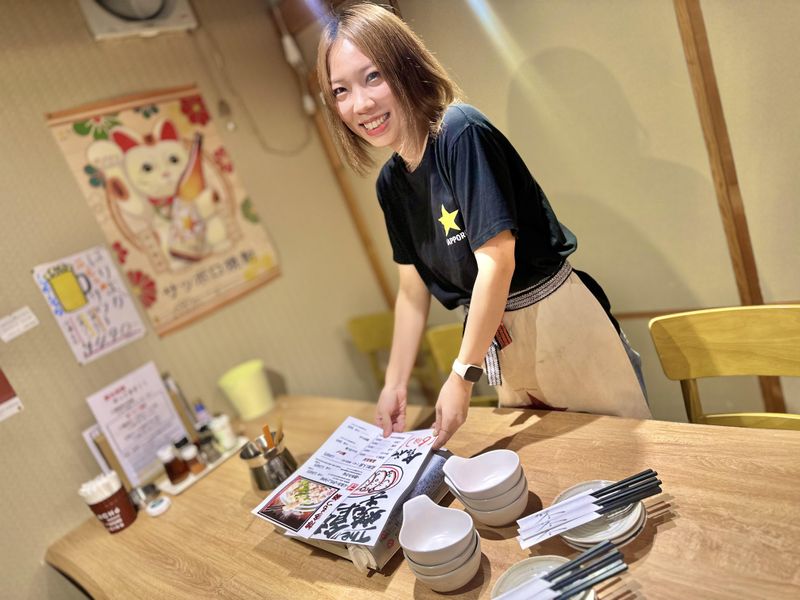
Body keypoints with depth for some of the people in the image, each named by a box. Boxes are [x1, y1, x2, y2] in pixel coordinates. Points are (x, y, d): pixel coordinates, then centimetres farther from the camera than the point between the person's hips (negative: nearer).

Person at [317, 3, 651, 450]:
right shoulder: (391, 182, 3)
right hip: (499, 340, 7)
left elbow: (497, 260, -24)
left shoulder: (460, 132, -20)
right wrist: (396, 383, 7)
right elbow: (413, 288, 8)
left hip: (559, 322, -7)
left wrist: (462, 377, -20)